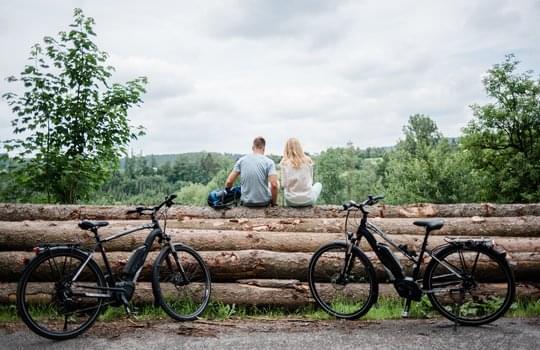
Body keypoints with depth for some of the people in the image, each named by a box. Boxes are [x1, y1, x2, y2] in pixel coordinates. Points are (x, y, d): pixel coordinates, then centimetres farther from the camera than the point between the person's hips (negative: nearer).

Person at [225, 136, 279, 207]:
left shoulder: (241, 160, 0)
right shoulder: (269, 162, -7)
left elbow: (229, 182, -2)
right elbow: (274, 185, -18)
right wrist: (274, 203, -5)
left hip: (246, 202, 3)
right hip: (264, 202, -2)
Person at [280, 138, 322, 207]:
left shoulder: (285, 163, -9)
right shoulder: (308, 161, -6)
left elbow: (284, 184, -7)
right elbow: (310, 181, 4)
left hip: (291, 201, 1)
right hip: (307, 200, -1)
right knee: (318, 184, 32)